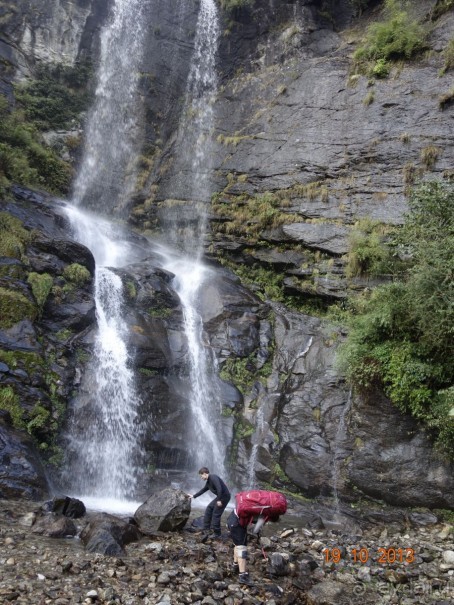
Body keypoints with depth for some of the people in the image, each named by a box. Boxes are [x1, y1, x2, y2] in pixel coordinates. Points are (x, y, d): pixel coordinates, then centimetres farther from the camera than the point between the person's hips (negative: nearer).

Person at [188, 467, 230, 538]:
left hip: (224, 496, -10)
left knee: (216, 514, -7)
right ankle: (206, 530, 13)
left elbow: (219, 488, -27)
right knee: (208, 509, 9)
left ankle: (217, 534, 5)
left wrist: (219, 500, -25)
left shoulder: (213, 477, -17)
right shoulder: (208, 482, 14)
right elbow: (203, 490, 27)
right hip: (220, 497, 10)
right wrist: (194, 496, 31)